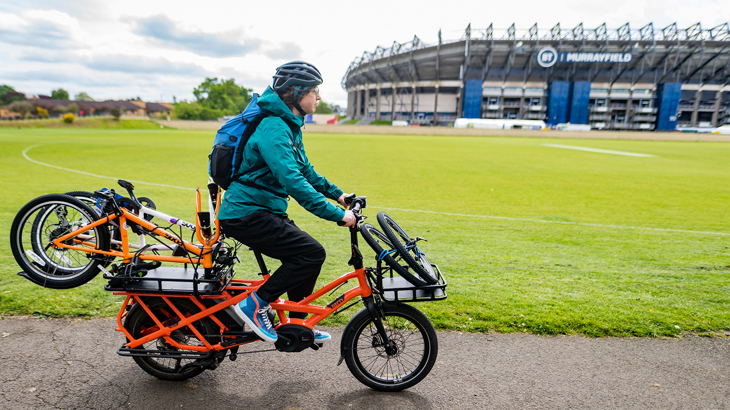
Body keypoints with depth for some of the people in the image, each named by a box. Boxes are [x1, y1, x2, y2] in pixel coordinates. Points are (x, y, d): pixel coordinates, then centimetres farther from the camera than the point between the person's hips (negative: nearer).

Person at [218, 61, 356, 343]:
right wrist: (336, 214, -29)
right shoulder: (273, 128, -20)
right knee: (312, 253, -17)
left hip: (263, 211, 10)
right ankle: (255, 303, -5)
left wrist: (337, 194, 15)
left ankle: (297, 324, 26)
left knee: (304, 257, 11)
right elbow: (292, 181, -29)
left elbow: (304, 170, 22)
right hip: (247, 214, -10)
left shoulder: (289, 125, 13)